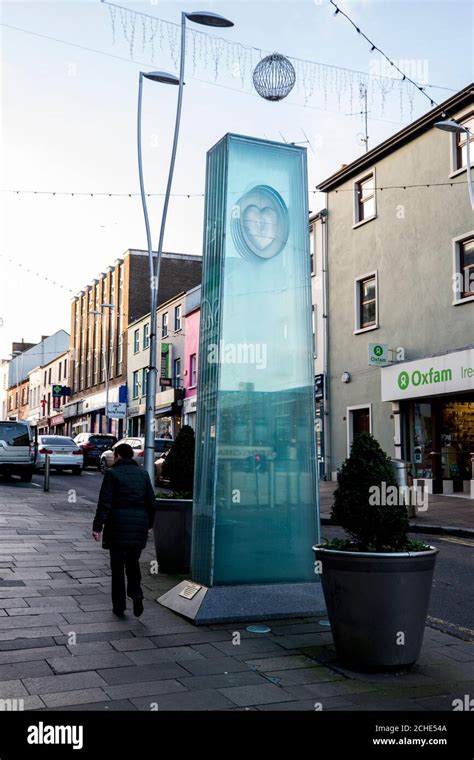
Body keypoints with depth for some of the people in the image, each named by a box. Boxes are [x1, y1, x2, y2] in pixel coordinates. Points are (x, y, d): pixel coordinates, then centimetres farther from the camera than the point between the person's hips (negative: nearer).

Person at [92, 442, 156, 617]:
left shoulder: (112, 473, -6)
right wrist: (149, 523, 20)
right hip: (139, 525, 4)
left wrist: (97, 526, -8)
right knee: (133, 562, 17)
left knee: (117, 565, 6)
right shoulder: (143, 474, 7)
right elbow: (151, 502, 10)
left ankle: (119, 606, 11)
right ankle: (136, 594, -4)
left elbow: (105, 503, -11)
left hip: (118, 525, -4)